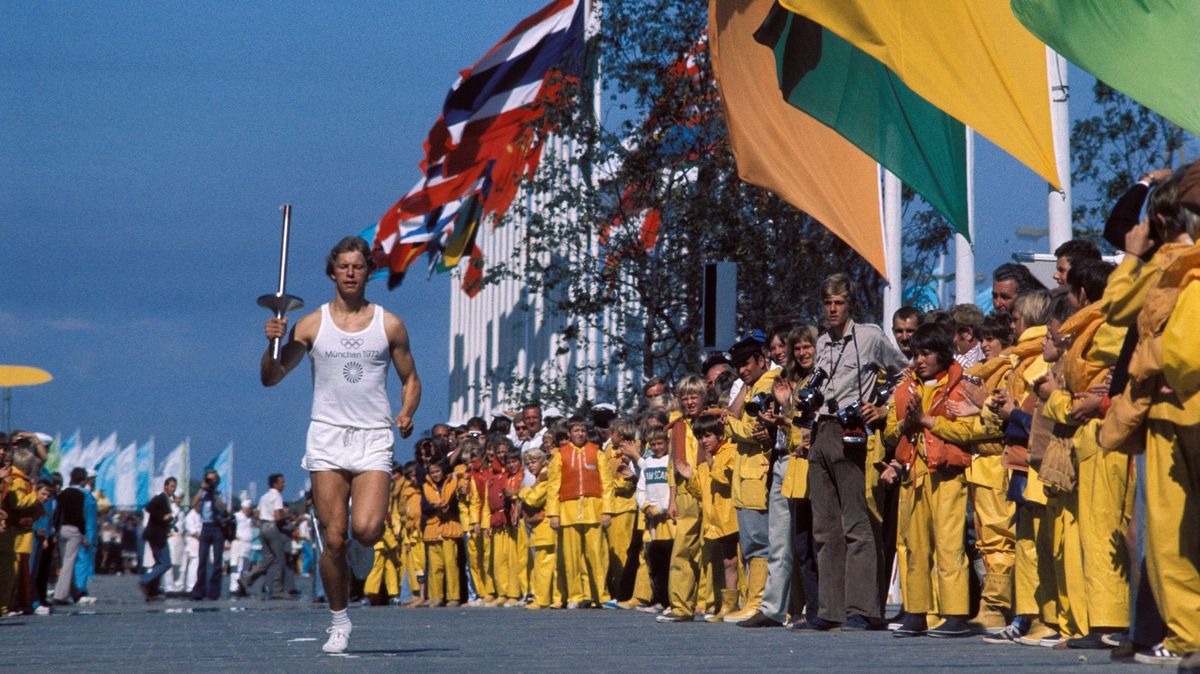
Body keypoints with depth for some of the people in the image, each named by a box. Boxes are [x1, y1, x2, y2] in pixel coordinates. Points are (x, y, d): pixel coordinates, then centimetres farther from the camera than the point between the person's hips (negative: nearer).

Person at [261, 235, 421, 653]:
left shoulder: (390, 325, 6)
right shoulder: (311, 325, 6)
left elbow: (410, 378, 16)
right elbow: (271, 379, 7)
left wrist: (407, 412, -4)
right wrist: (273, 342, -11)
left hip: (374, 438, 0)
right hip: (328, 436, 1)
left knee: (365, 530, -20)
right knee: (333, 539, -4)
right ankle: (339, 621, 11)